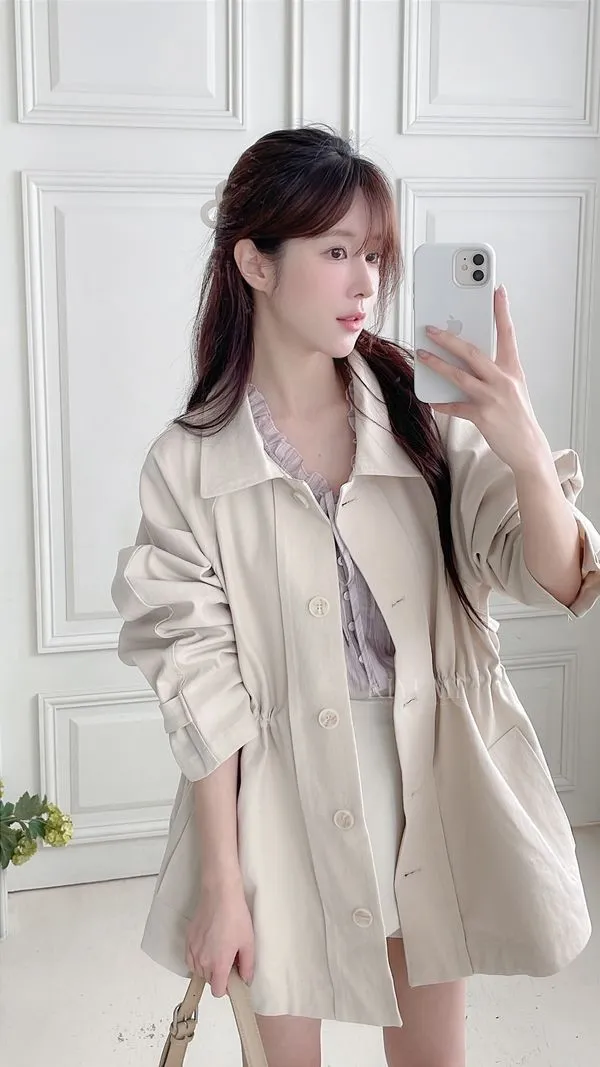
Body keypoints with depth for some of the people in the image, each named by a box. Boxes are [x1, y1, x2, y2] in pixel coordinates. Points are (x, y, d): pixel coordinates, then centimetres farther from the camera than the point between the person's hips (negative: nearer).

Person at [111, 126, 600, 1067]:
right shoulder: (190, 466, -11)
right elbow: (201, 687, -9)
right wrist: (221, 882, -8)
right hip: (282, 808, -2)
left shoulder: (428, 424, -5)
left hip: (431, 789, 2)